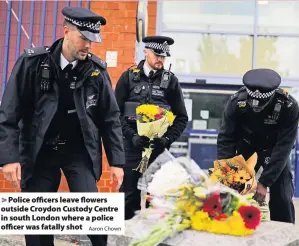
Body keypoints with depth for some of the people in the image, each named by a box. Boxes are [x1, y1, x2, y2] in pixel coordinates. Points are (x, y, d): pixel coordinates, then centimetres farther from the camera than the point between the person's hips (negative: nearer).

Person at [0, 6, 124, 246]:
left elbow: (110, 117, 1)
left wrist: (117, 160, -3)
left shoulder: (97, 69, -6)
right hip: (39, 151, 0)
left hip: (80, 151, 0)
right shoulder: (32, 62, -11)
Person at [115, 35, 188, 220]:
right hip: (132, 145, 0)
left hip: (159, 147, 0)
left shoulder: (171, 81, 6)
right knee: (129, 193, 4)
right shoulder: (129, 77, 5)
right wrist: (131, 135, -10)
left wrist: (168, 139, -9)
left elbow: (181, 117, 6)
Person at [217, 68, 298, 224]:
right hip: (246, 150, 1)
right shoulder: (236, 102, -27)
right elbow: (225, 139, -20)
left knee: (282, 199, -8)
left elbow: (283, 148, -29)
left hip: (275, 152, -1)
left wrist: (264, 182, -32)